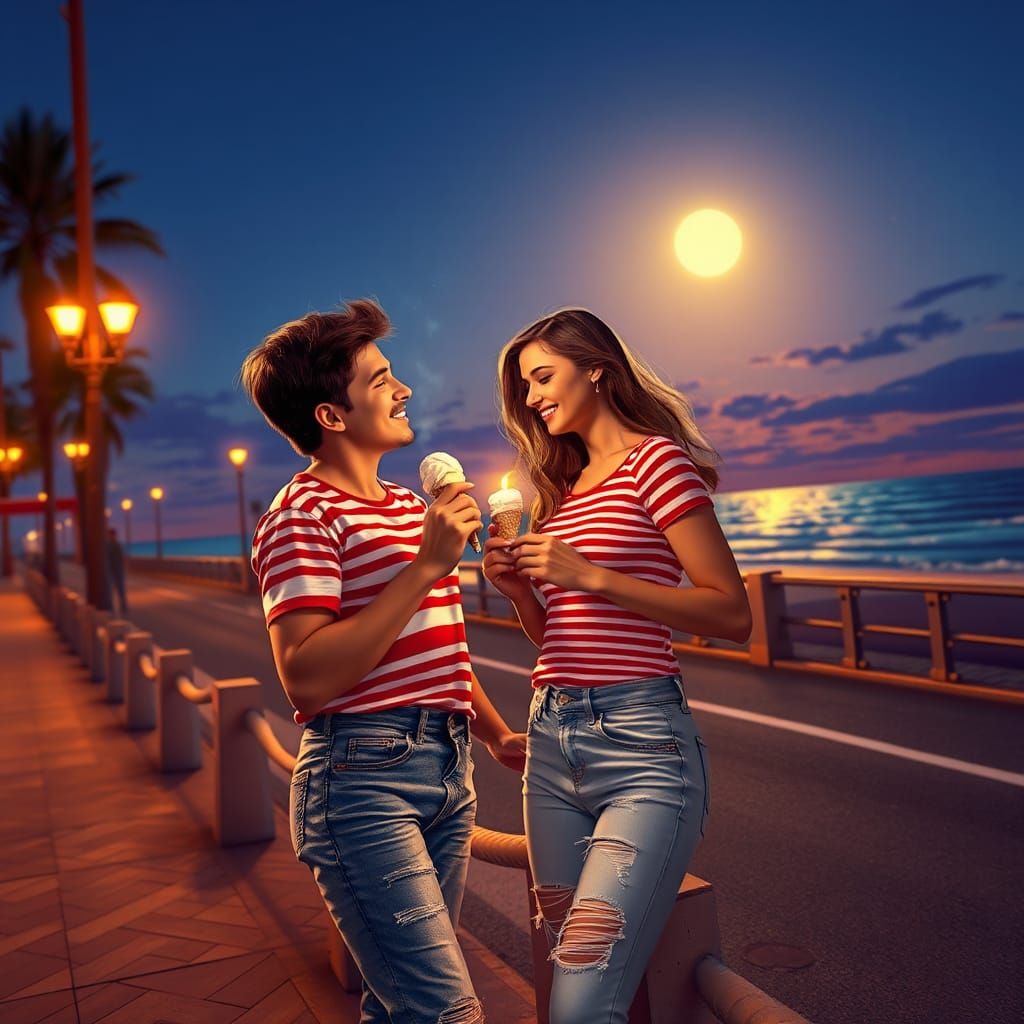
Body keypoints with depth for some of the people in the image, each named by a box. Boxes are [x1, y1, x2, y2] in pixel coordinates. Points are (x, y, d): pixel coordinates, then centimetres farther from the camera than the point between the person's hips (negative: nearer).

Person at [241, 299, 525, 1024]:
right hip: (365, 777, -8)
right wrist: (427, 565, -21)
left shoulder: (409, 504, 18)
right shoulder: (302, 516, -10)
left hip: (448, 767, 8)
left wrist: (495, 732, 18)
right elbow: (306, 679, -21)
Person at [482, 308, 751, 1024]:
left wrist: (591, 575, -15)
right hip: (553, 744, 8)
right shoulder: (562, 487, 18)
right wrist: (519, 587, 2)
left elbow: (733, 616, -11)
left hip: (641, 748, -7)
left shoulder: (656, 459, -3)